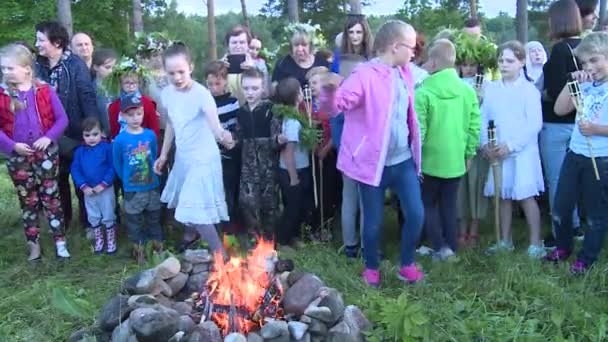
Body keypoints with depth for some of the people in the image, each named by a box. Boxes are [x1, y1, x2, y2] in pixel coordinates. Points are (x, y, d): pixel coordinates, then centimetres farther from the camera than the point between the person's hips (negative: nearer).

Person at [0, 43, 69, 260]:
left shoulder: (44, 91, -4)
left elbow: (62, 118, -4)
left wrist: (49, 138, -17)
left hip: (46, 153, -1)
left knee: (51, 198, 6)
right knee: (28, 202, 11)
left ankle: (60, 242, 15)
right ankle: (34, 246, 21)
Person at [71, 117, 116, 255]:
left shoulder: (107, 147, -13)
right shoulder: (79, 151, -1)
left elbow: (113, 167, -14)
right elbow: (75, 170, -1)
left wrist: (104, 184, -18)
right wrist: (83, 186, -11)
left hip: (106, 189, -4)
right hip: (88, 191, 4)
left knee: (108, 216, 8)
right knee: (93, 217, 16)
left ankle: (111, 240, 24)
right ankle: (98, 240, 32)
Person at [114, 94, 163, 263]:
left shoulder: (150, 135, -5)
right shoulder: (120, 140, -13)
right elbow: (117, 165, -3)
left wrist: (151, 174, 10)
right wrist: (127, 180, 5)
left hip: (152, 187, 2)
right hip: (132, 190, -2)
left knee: (154, 218, 16)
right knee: (134, 222, 10)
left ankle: (158, 248, 31)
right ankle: (138, 251, 25)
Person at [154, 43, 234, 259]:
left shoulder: (201, 94, -23)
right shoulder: (168, 93, -3)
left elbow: (215, 126, -38)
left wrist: (222, 136, -61)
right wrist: (163, 154, 16)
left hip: (203, 159, -7)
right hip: (182, 157, 7)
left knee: (197, 210, -11)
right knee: (184, 203, 23)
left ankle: (221, 256, 1)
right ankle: (190, 233, 52)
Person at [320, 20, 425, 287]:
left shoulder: (404, 73, 7)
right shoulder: (366, 75, -16)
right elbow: (334, 107, -22)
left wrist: (415, 148, 15)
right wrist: (329, 91, -44)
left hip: (403, 159, 6)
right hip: (375, 162, -6)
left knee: (416, 214, 6)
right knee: (373, 221, 6)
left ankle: (407, 264, 28)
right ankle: (371, 268, 30)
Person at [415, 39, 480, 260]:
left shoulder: (423, 92, -16)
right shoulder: (467, 90, -1)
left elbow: (418, 130, -16)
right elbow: (474, 126, 1)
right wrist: (469, 153, 12)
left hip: (430, 160, -4)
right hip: (456, 160, 4)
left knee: (429, 203, 13)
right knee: (449, 204, 16)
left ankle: (440, 247, 4)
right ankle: (452, 247, 21)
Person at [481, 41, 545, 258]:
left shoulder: (529, 90, -6)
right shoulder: (490, 88, 6)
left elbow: (535, 124, -11)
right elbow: (483, 119, 6)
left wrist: (511, 146, -17)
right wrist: (485, 144, -8)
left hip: (522, 152, -4)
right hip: (498, 152, 4)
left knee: (526, 196, -3)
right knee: (504, 196, 12)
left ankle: (536, 244, 6)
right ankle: (505, 241, 24)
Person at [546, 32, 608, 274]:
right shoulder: (585, 85, 7)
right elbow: (560, 110, 5)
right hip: (575, 154, 6)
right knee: (560, 206, 13)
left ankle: (587, 258, 25)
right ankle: (564, 247, 35)